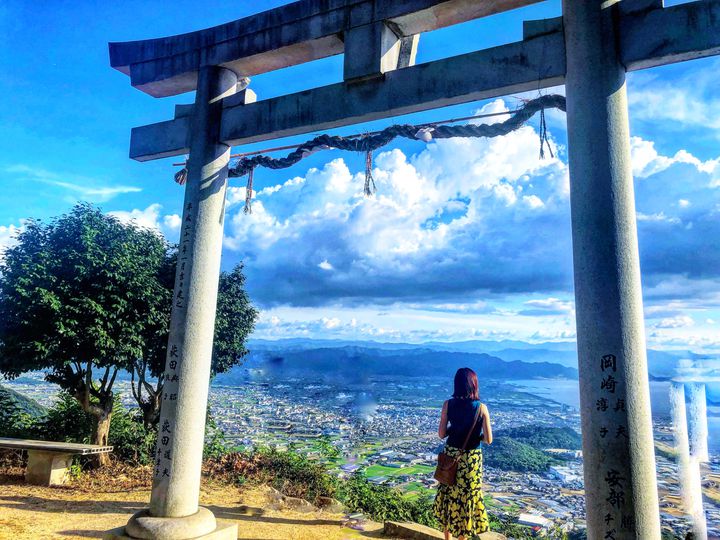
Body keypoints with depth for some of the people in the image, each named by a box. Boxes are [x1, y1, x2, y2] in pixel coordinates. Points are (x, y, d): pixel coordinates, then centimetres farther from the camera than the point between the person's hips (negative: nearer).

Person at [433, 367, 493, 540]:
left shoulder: (448, 404, -10)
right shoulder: (481, 408, -13)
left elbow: (441, 434, -6)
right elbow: (488, 440, -12)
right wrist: (476, 436, 7)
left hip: (450, 456, 2)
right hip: (471, 458, -2)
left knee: (448, 495, 18)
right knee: (467, 497, 13)